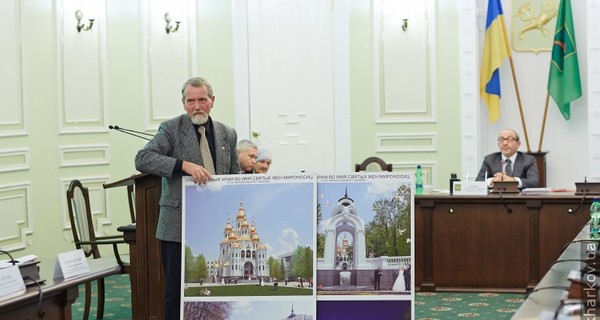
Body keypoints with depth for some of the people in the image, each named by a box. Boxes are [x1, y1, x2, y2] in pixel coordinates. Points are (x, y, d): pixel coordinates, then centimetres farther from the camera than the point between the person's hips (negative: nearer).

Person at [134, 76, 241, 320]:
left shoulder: (227, 135, 12)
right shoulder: (171, 129, -1)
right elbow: (142, 159, -15)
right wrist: (184, 165, -26)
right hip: (179, 226, -4)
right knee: (177, 293, -2)